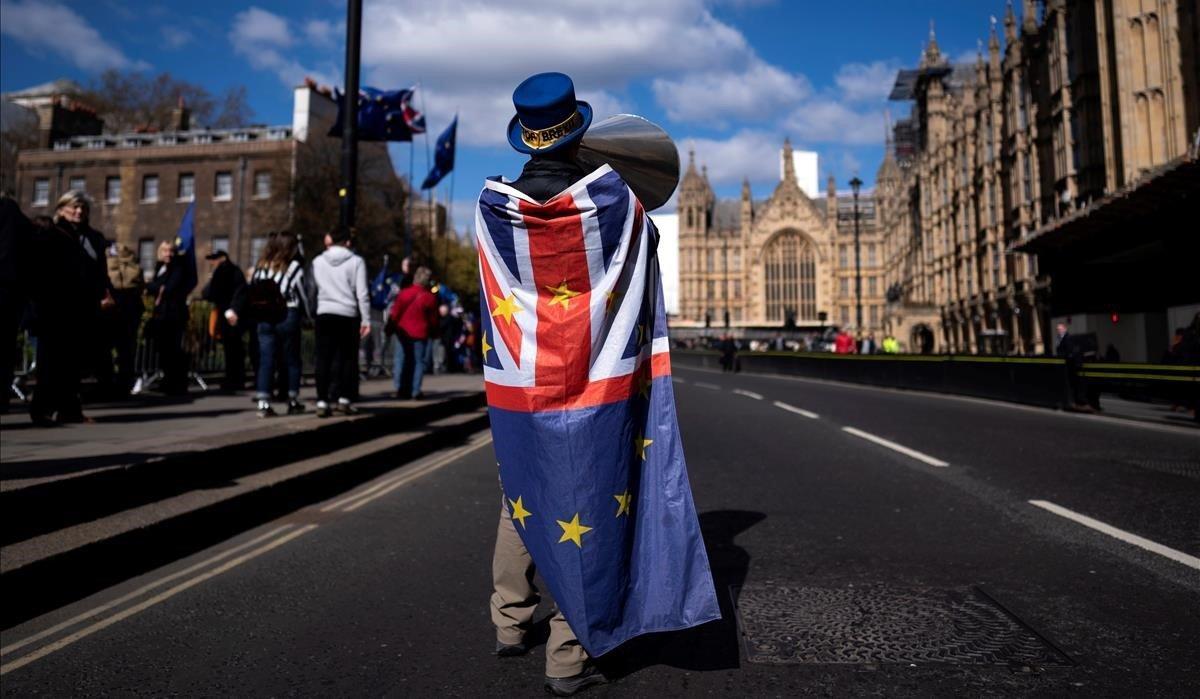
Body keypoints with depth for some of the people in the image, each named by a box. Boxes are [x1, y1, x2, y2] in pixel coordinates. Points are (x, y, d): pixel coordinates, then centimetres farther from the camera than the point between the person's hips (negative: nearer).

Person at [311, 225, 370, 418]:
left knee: (324, 358, 3)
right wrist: (366, 320, -2)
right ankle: (344, 398, 6)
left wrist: (310, 314, 14)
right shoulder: (356, 261, -2)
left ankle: (322, 401, 1)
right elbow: (362, 293, -5)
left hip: (324, 314, 3)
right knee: (348, 357, 8)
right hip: (348, 315, -2)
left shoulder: (318, 261, 8)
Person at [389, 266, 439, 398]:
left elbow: (395, 313, -1)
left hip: (403, 332, 1)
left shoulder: (404, 293, -4)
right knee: (418, 361, 4)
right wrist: (432, 331, 15)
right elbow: (433, 318, 0)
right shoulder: (430, 297, -6)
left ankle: (401, 389, 8)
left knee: (401, 360, 9)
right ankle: (415, 391, 0)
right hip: (420, 334, -1)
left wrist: (392, 325, 13)